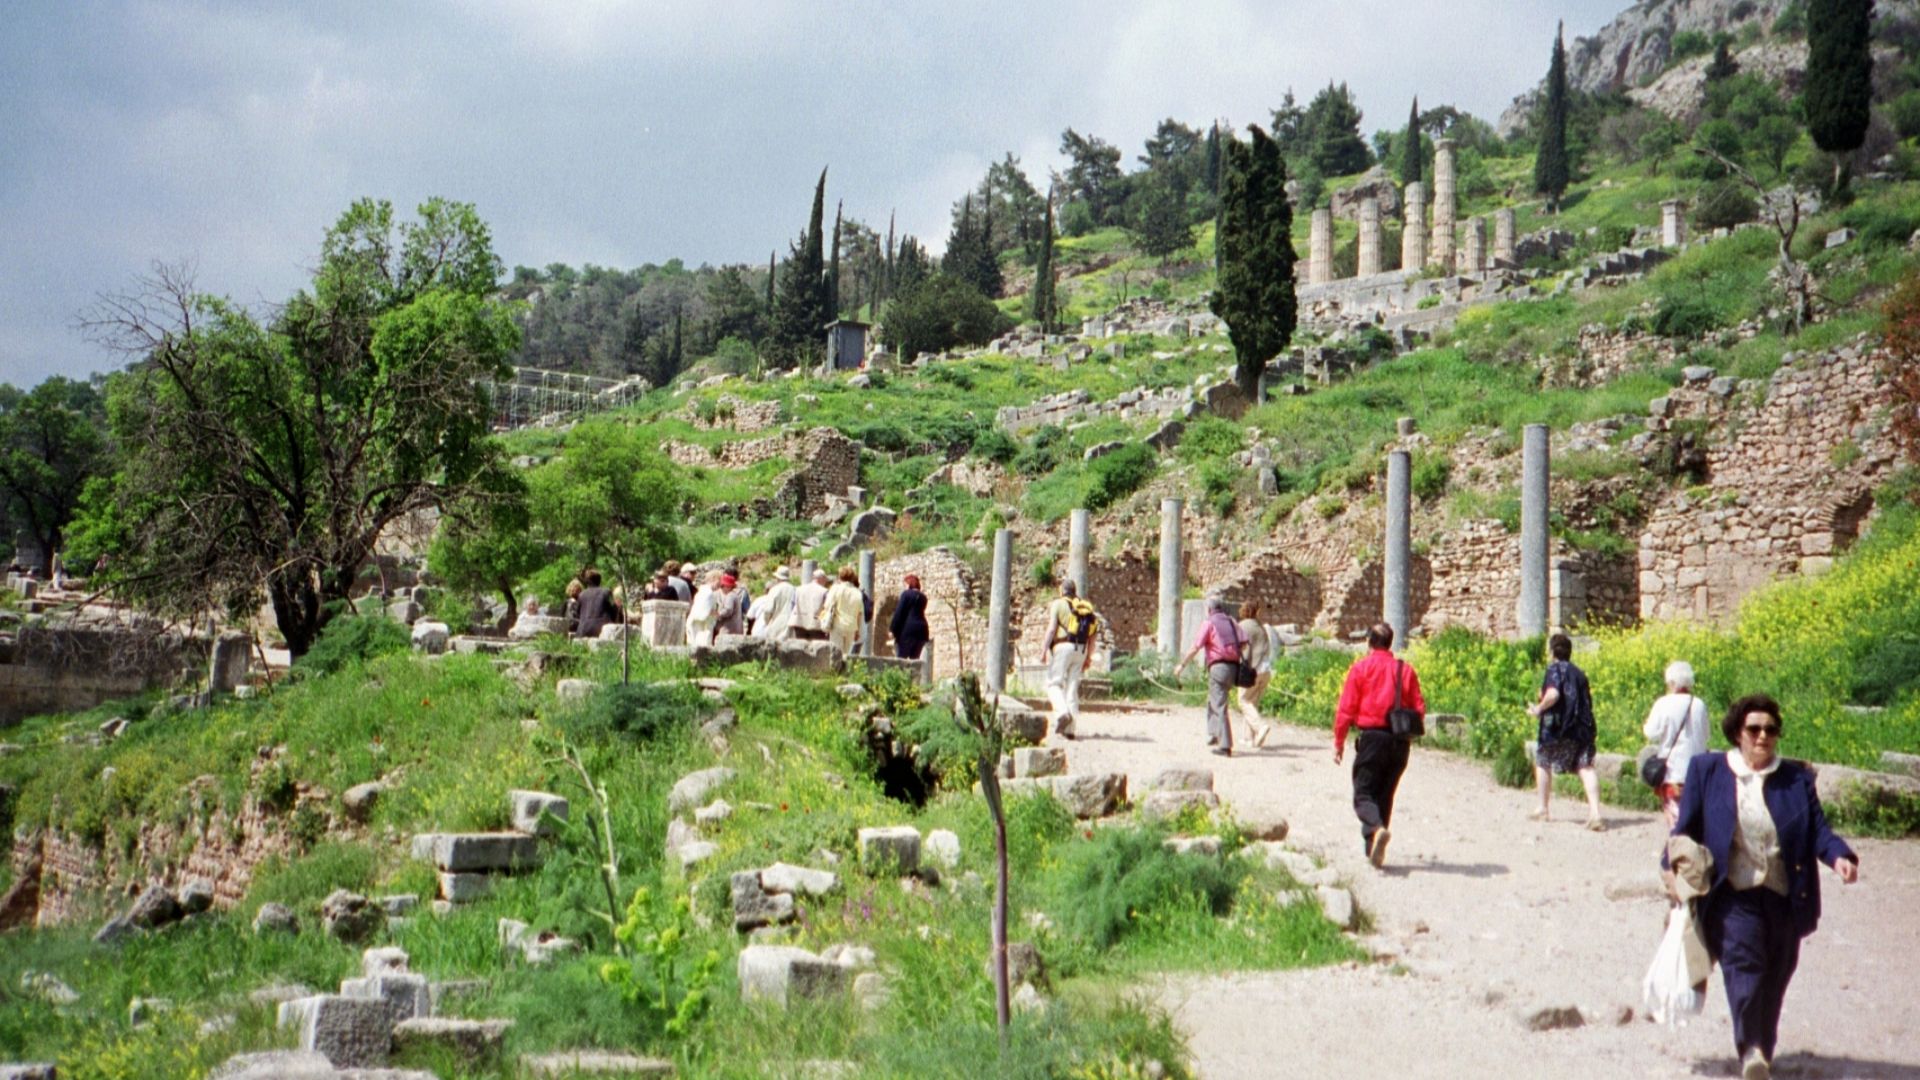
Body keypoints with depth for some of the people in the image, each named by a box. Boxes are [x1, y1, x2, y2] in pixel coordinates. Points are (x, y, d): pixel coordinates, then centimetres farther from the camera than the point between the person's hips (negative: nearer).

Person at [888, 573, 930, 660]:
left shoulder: (906, 593, -5)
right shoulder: (923, 597, 16)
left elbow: (898, 613, -9)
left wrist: (892, 629, -7)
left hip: (907, 629, -7)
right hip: (921, 630, 7)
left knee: (901, 657, -6)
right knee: (915, 658, 8)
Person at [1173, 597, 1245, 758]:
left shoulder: (1209, 623, -2)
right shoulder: (1232, 623, 15)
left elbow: (1196, 647, -7)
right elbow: (1243, 643, 3)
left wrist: (1182, 664, 1)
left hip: (1218, 666, -7)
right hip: (1233, 667, 7)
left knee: (1219, 707, -7)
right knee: (1212, 701, 24)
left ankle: (1225, 746, -12)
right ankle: (1214, 735, 23)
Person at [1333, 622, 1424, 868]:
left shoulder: (1360, 668, -4)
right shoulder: (1406, 669, 6)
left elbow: (1346, 708, -6)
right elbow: (1419, 708, 4)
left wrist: (1339, 742, 2)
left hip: (1371, 737, -4)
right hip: (1399, 741, 4)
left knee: (1363, 794, 0)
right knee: (1385, 794, 14)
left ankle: (1376, 828, -30)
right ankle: (1374, 851, 16)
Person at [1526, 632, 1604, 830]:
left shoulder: (1555, 669, -5)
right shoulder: (1578, 673, 16)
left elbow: (1552, 695, -21)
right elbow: (1587, 699, 18)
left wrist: (1538, 709, -8)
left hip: (1558, 728, -5)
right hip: (1583, 727, 5)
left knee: (1542, 762, 16)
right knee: (1585, 767, -3)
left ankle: (1543, 810, 24)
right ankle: (1595, 812, -21)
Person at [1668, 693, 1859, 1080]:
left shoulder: (1796, 777, 9)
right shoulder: (1707, 771, 5)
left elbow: (1817, 829, 3)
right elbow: (1686, 828, 9)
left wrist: (1838, 855, -15)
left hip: (1784, 898, 2)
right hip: (1733, 895, -2)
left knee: (1775, 976, 7)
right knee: (1744, 962, -18)